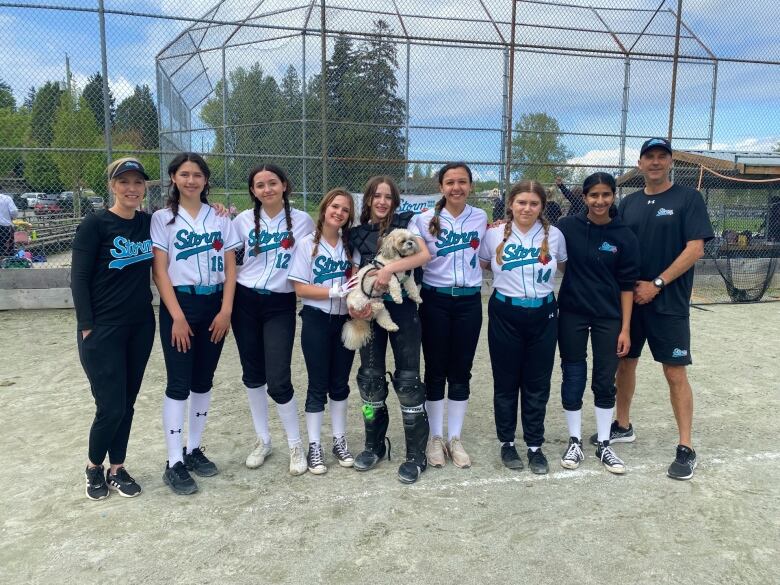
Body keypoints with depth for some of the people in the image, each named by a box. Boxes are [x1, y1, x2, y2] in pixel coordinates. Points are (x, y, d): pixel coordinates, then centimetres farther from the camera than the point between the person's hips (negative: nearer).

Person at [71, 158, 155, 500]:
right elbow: (79, 279, -8)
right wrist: (87, 326, -12)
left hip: (141, 326, 5)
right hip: (103, 329, -5)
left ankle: (117, 468, 28)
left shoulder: (149, 222, 6)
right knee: (111, 406, -1)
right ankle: (94, 467, 25)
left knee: (127, 402, 12)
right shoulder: (95, 224, -9)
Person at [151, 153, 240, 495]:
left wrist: (226, 311, -4)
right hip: (179, 304, -3)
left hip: (214, 306, 3)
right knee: (179, 384, -2)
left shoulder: (220, 218, 7)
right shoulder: (163, 218, 0)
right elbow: (160, 271, -5)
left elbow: (230, 268, 5)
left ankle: (194, 450, 24)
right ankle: (174, 464, 7)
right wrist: (177, 316, -13)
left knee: (203, 382, 10)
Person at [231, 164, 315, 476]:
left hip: (281, 305, -2)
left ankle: (295, 445, 14)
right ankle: (262, 439, 29)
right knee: (252, 373, 11)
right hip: (245, 301, 3)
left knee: (278, 379, -7)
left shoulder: (302, 221, -3)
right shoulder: (243, 220, 1)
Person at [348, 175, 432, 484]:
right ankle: (374, 445, 26)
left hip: (402, 307, -3)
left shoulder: (405, 222, 1)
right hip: (370, 310, 3)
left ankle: (416, 455, 9)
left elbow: (425, 254, -12)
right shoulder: (357, 234, 8)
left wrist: (391, 267, -24)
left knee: (407, 379, -2)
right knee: (370, 378, 8)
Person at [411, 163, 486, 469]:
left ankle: (455, 438, 21)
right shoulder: (425, 220, -3)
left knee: (461, 371, 8)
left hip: (469, 302, 2)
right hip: (435, 301, -2)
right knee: (435, 371, 6)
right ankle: (435, 437, 20)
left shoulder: (480, 218, 5)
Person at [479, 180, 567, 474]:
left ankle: (535, 446, 22)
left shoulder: (554, 235, -2)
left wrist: (541, 276, 2)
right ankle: (507, 443, 24)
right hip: (505, 315, -1)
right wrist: (507, 276, 1)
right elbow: (480, 265, 11)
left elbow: (563, 266, 14)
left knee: (537, 383, 8)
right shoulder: (495, 233, -4)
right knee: (506, 382, 9)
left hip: (543, 315, 1)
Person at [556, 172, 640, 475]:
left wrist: (625, 328, -3)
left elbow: (627, 285, -1)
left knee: (605, 382, 8)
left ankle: (604, 445, 23)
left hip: (608, 317, 1)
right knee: (573, 379, 7)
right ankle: (575, 442, 22)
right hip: (572, 314, 0)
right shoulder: (568, 227, -5)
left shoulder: (624, 236, -3)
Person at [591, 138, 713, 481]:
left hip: (670, 303, -5)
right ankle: (622, 427, 30)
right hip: (629, 299, 5)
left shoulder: (688, 198, -3)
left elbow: (695, 249, -11)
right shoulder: (629, 203, 10)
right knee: (625, 363, 13)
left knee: (676, 374, -2)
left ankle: (686, 449, 8)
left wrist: (656, 284, -15)